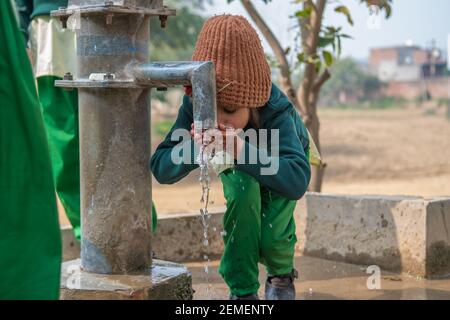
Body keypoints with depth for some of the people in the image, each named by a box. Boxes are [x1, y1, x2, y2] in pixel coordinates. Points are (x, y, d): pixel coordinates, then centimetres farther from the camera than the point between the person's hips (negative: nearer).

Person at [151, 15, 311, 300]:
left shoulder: (276, 111, -43)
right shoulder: (193, 105, -36)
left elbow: (297, 180, -55)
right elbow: (161, 169, -38)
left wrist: (241, 150, -70)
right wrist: (195, 147, -59)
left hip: (279, 163, -2)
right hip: (237, 169, 2)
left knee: (271, 234, -22)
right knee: (242, 193, -31)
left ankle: (282, 274, 17)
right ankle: (243, 291, -13)